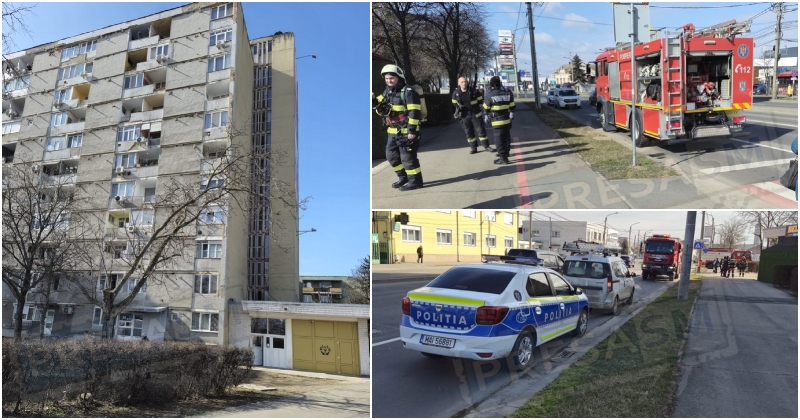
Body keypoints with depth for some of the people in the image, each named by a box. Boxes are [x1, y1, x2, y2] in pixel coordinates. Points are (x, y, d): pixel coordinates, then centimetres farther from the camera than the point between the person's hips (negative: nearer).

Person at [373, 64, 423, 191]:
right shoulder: (387, 91, 11)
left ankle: (415, 181, 7)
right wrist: (373, 100, -4)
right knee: (391, 155, 15)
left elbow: (414, 112, -19)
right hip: (393, 132, 9)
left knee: (407, 157, -5)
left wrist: (412, 130, -23)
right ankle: (403, 178, 29)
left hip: (406, 132, -9)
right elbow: (378, 104, 20)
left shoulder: (408, 92, -15)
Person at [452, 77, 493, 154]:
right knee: (469, 132, 7)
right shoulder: (456, 93, -2)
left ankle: (486, 146, 13)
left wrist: (475, 106, -3)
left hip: (476, 114, -2)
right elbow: (455, 103, 15)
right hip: (465, 116, 2)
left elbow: (480, 100, 4)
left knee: (481, 130, 2)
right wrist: (458, 110, 3)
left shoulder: (474, 91, -9)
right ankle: (473, 147, 19)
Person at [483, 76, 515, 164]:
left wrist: (487, 117, 17)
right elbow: (512, 106, 8)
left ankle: (503, 157, -4)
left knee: (499, 139, -2)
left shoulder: (489, 95, -11)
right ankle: (506, 152, 35)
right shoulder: (507, 93, 1)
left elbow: (486, 109, 0)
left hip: (497, 121, -5)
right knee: (506, 137, 19)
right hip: (507, 119, 6)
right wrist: (511, 115, 21)